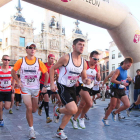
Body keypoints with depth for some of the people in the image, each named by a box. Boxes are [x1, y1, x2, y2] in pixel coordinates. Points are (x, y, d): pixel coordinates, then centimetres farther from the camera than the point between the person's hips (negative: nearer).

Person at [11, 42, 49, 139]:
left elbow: (46, 74, 3)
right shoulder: (21, 61, -5)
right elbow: (13, 71, 6)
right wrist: (18, 81, -7)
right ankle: (31, 129, 3)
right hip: (25, 88, -2)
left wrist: (45, 86, -3)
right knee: (29, 108, -13)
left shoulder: (39, 62, -4)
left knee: (34, 110, 10)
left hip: (36, 88, 2)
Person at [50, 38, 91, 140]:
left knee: (71, 111, 13)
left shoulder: (83, 62, 0)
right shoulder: (66, 58, -17)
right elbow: (52, 69, -8)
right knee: (73, 110, -19)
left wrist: (86, 81, -16)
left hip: (72, 87, 7)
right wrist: (52, 83, -15)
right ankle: (57, 110, 13)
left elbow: (84, 78, 9)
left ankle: (60, 131, 33)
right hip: (63, 87, -7)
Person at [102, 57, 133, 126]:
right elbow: (112, 80, -26)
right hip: (116, 90, -7)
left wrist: (124, 86, 11)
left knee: (127, 105, -6)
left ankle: (114, 113, 17)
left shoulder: (125, 70, 8)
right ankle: (105, 119, 21)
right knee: (112, 106, 0)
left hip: (122, 91, 7)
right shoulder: (118, 70, -16)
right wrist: (122, 83, -31)